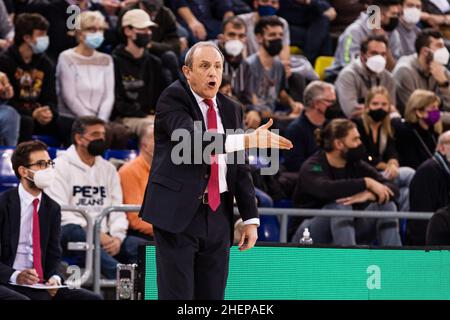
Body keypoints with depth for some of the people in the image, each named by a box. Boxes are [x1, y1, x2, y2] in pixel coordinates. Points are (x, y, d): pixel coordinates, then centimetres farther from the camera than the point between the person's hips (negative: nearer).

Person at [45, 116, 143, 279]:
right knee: (74, 232, -40)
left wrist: (117, 237, -7)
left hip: (104, 237, 6)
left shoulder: (108, 169, 22)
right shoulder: (60, 166, 4)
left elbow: (117, 209, 15)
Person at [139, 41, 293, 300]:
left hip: (218, 216, 6)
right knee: (177, 296, -5)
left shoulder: (231, 110, 14)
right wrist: (246, 140, -32)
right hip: (178, 213, -6)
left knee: (212, 295, 6)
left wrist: (251, 218, 8)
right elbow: (191, 139, -24)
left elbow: (241, 168, 15)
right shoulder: (173, 98, -4)